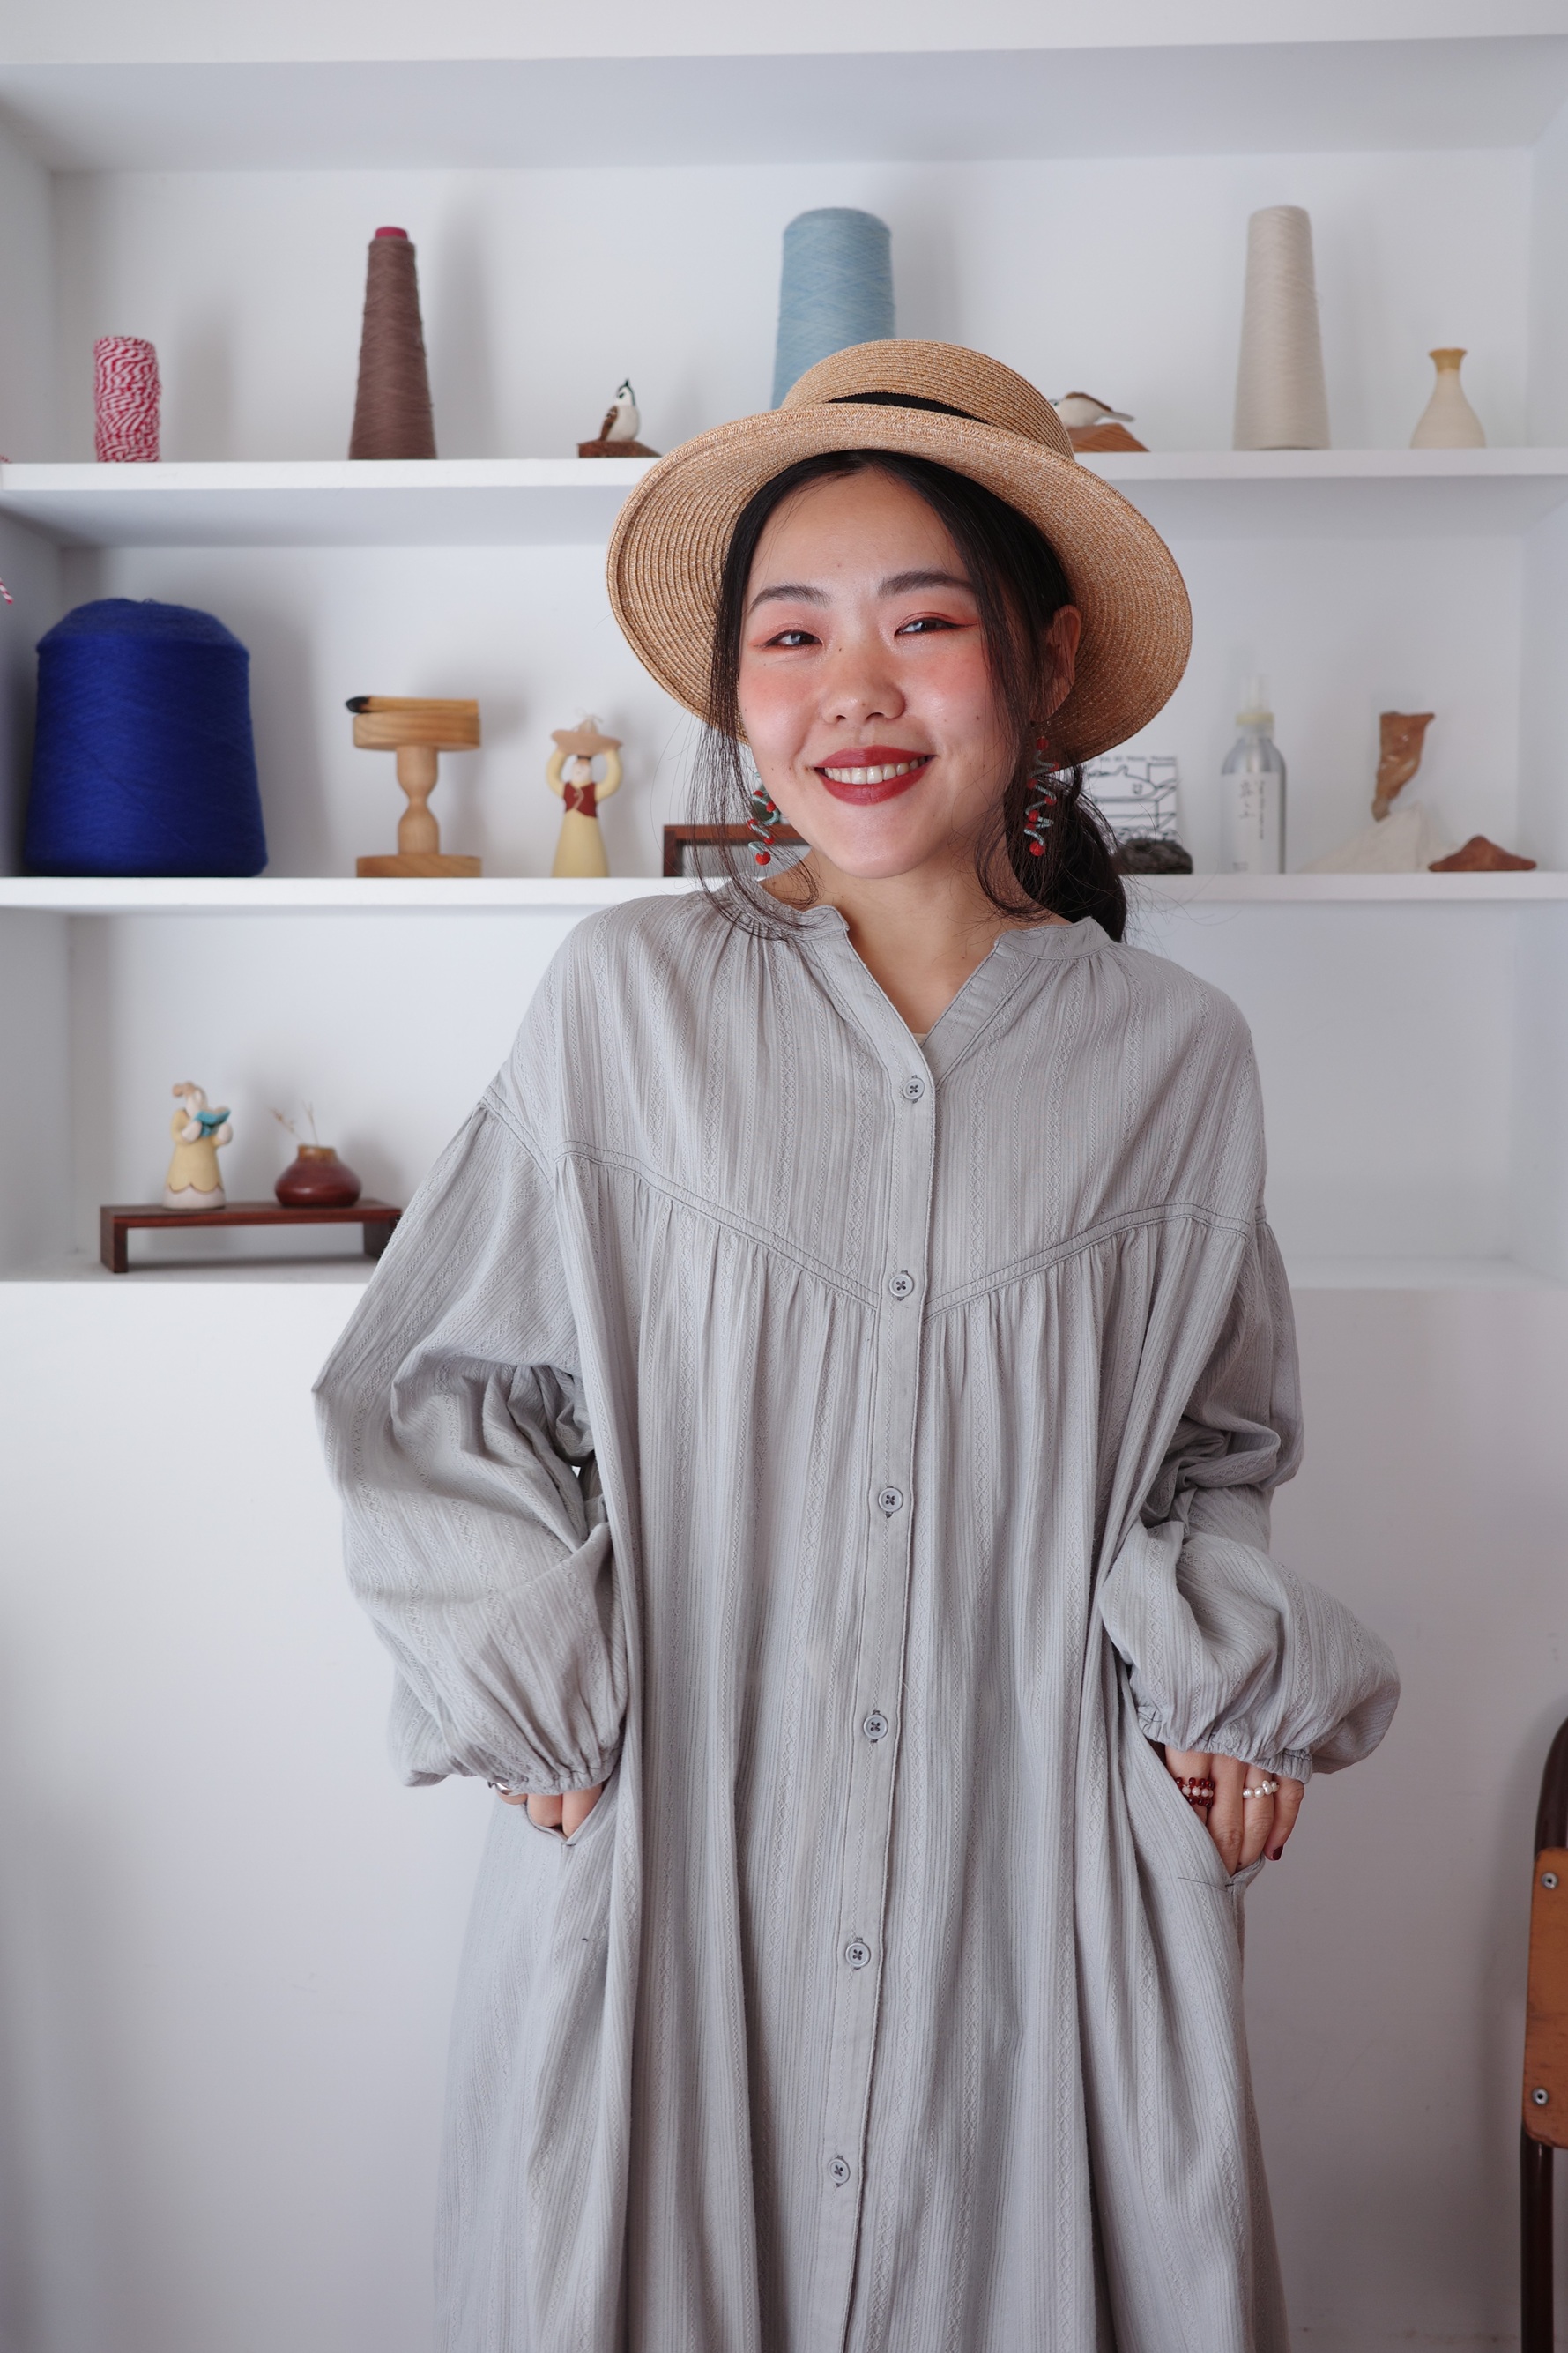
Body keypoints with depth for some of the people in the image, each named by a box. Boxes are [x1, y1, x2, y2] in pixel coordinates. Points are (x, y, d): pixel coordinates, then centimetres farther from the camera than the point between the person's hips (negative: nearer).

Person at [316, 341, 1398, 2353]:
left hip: (1036, 1883, 1)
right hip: (659, 1864, 0)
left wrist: (1226, 1678, -1)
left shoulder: (1171, 1059, -1)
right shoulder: (624, 1005, -6)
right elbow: (435, 1390, 4)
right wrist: (531, 1685, -4)